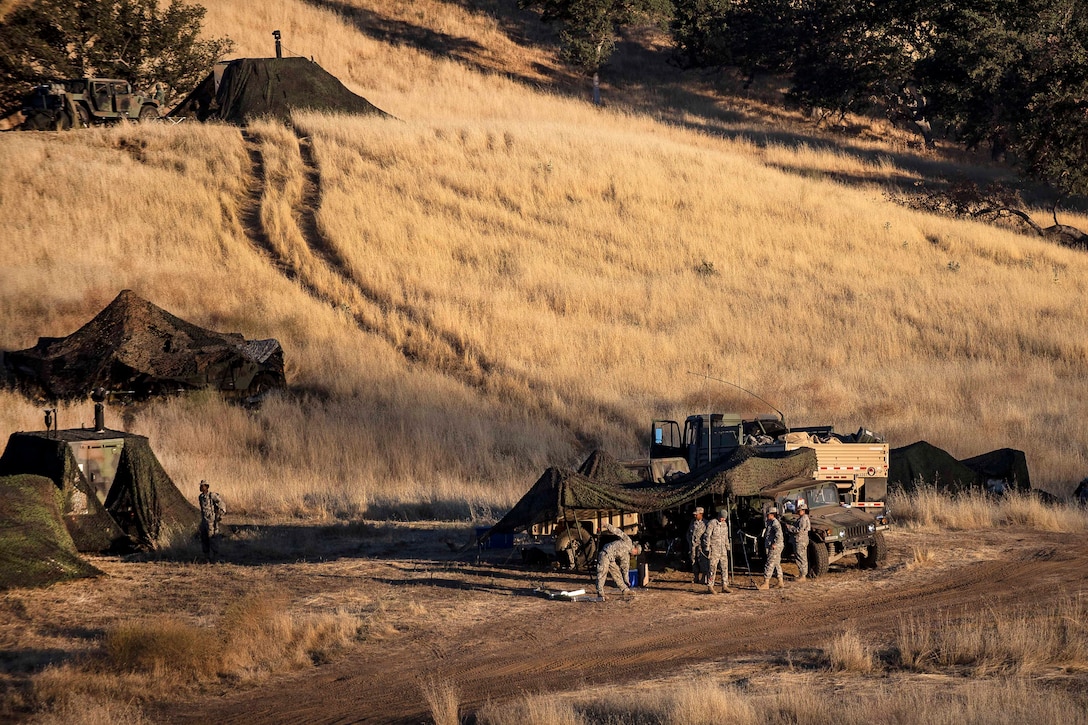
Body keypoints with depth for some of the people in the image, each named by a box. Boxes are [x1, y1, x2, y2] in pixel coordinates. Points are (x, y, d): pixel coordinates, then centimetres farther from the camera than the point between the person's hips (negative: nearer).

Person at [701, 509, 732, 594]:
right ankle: (710, 586, -2)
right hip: (713, 550, -7)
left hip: (723, 550, 7)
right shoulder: (712, 524, -10)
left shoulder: (725, 524, 12)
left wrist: (728, 548, 19)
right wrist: (707, 549, -15)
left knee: (725, 568, 3)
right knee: (712, 568, -6)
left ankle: (724, 586, 7)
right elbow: (706, 537, -12)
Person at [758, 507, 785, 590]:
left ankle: (766, 583, -12)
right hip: (773, 547, 11)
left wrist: (775, 544, -25)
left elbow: (779, 534, -28)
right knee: (777, 564, 14)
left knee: (769, 564, -11)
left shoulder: (775, 523, -15)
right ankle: (781, 582, 19)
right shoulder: (771, 523, 18)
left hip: (774, 548, -11)